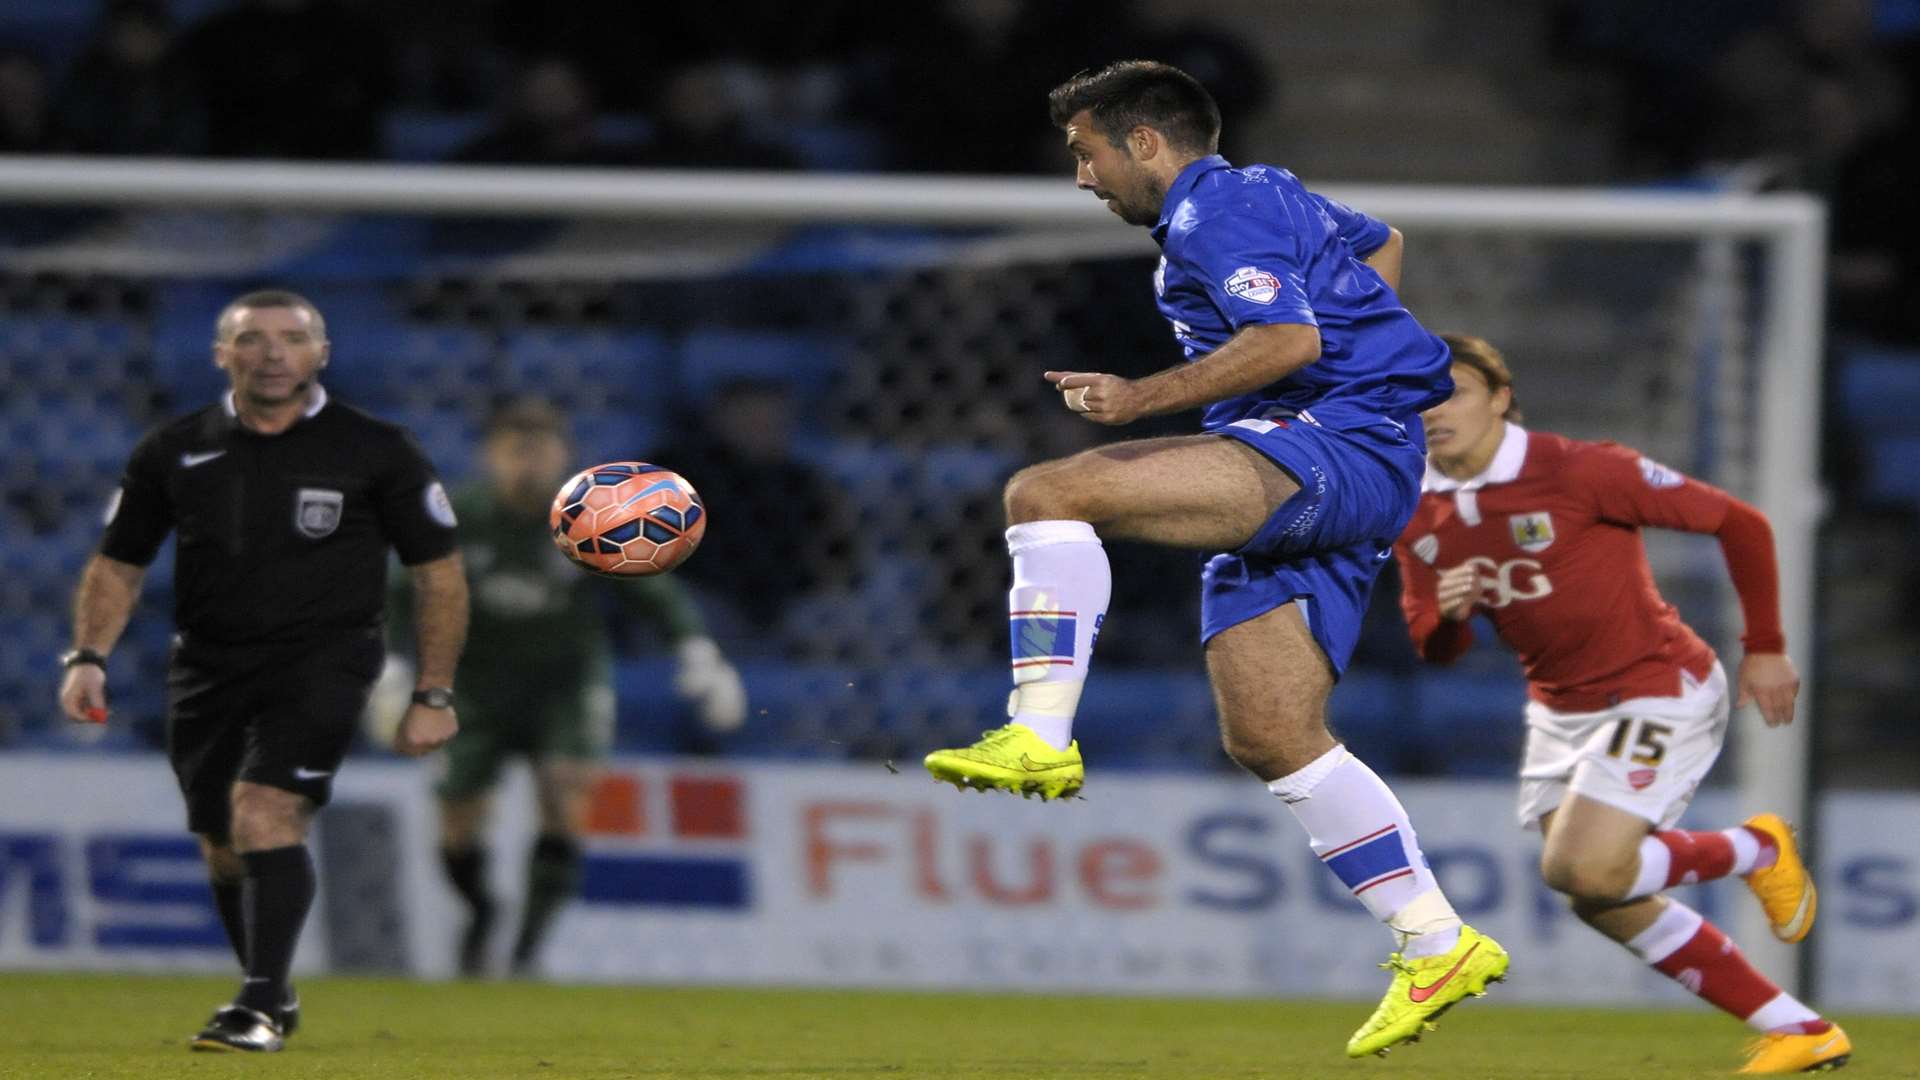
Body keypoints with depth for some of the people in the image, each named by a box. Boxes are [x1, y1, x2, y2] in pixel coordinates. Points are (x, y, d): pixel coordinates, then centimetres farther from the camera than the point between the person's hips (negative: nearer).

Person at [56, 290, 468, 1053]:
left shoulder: (374, 452, -3)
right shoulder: (173, 453, 4)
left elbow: (439, 573, 3)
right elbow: (117, 564, 12)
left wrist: (434, 695, -2)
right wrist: (88, 657, -3)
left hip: (322, 661, -4)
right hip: (207, 667, 4)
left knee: (266, 817, -23)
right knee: (224, 848, 8)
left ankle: (260, 1006, -23)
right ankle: (273, 999, 28)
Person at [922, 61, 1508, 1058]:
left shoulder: (1214, 210, -6)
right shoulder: (1265, 196, 26)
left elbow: (1289, 338, -21)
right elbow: (1378, 247, 43)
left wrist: (1142, 399, -21)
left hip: (1336, 444, -11)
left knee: (1047, 493, -22)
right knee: (1268, 738, 4)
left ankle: (1041, 737, -30)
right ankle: (1436, 945, 4)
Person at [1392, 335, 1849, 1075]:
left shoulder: (1580, 472, -20)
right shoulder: (1420, 519, 0)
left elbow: (1739, 523, -13)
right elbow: (1436, 650, 8)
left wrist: (1765, 649, -7)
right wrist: (1447, 615, -17)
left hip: (1660, 693, -8)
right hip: (1560, 708, 8)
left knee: (1583, 871, -22)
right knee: (1604, 902, 5)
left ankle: (1757, 850, 7)